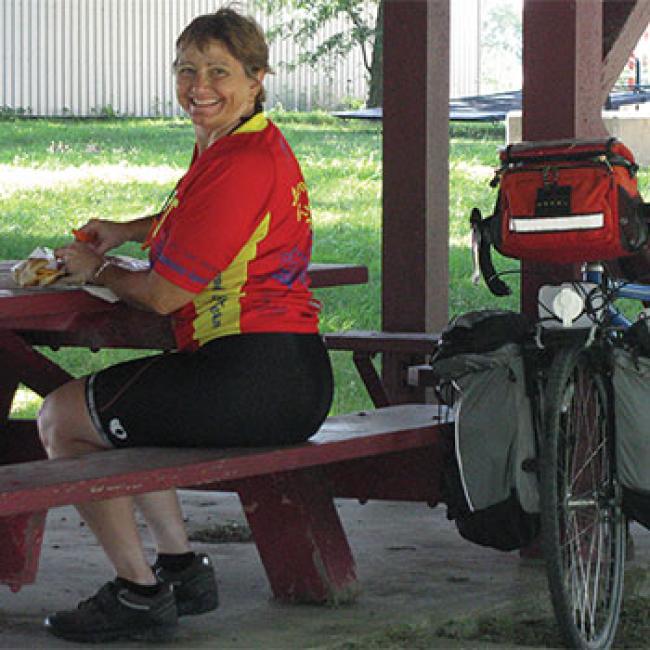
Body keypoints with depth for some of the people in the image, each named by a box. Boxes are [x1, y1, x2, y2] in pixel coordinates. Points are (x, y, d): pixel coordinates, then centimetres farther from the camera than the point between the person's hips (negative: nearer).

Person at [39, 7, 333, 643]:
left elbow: (165, 294, -15)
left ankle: (138, 592, 5)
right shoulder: (246, 146, 15)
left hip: (253, 375, -10)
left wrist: (98, 269, 4)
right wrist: (126, 231, 25)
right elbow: (196, 220, 40)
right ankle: (182, 568, 25)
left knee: (60, 417, 2)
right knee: (116, 409, 31)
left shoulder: (241, 162, -18)